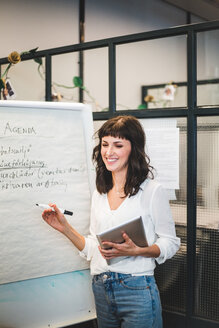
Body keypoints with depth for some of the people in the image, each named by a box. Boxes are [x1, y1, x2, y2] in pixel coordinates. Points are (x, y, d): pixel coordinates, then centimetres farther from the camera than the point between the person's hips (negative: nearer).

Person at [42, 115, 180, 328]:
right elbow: (93, 249, 11)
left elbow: (170, 243, -6)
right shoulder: (99, 194, 10)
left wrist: (136, 250, -21)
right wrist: (64, 227, 1)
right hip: (101, 291, 5)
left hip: (137, 291, -5)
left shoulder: (151, 190, -7)